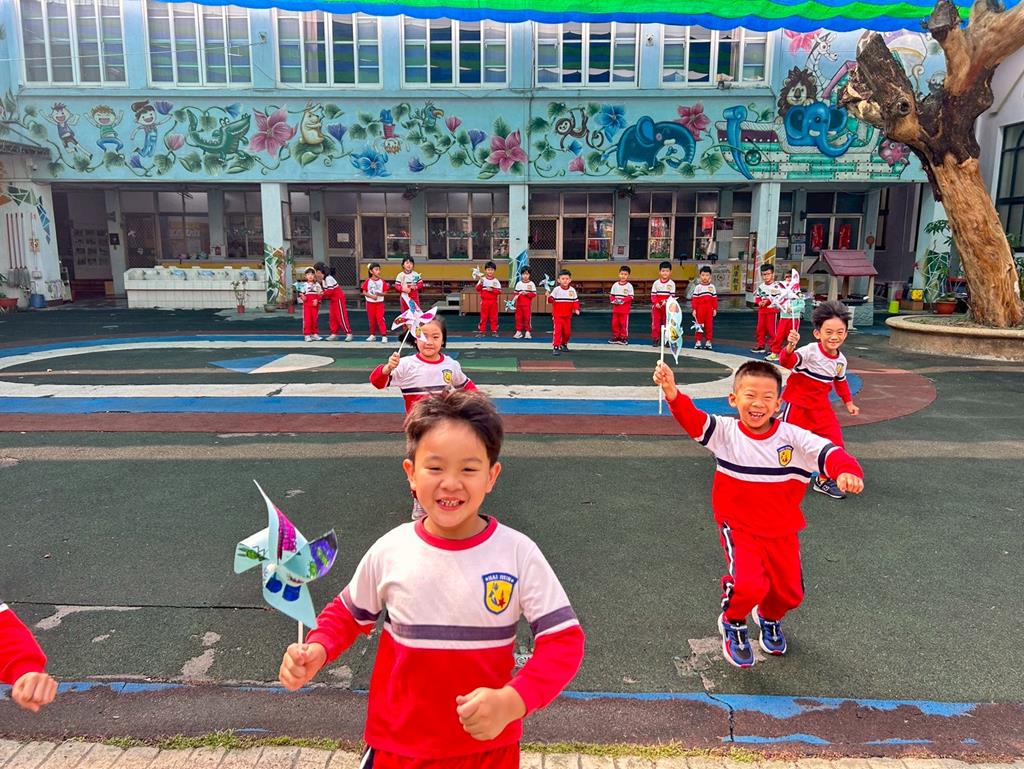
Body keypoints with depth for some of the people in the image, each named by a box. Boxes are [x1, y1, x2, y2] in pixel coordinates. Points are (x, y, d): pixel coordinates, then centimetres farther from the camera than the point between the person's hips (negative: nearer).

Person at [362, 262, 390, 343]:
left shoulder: (382, 281, -4)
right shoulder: (368, 281, -4)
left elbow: (385, 292, -1)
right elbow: (364, 292, -3)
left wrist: (379, 294, -21)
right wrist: (372, 296, -18)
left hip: (379, 303, -1)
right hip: (370, 303, 1)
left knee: (380, 319, -8)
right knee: (372, 320, 10)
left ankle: (384, 336, -6)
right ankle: (373, 335, 24)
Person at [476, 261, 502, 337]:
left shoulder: (496, 281, 3)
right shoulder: (482, 279, 2)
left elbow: (499, 291, -3)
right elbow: (478, 289, -5)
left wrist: (492, 290, -18)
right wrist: (481, 284, -21)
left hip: (493, 301, 1)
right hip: (484, 301, -1)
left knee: (494, 317, 4)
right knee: (483, 317, 2)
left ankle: (494, 331, 10)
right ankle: (481, 331, 5)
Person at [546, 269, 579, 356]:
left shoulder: (572, 290, 1)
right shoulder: (556, 289, -7)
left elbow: (575, 301, 5)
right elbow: (551, 300, -8)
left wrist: (576, 309, -10)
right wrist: (549, 297, -29)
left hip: (568, 315, 4)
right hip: (557, 315, -3)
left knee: (567, 331, 11)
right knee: (557, 330, -13)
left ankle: (564, 344, 36)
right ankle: (556, 347, -10)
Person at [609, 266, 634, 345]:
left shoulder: (629, 286, -5)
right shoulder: (615, 285, 6)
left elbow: (630, 297, -9)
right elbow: (611, 295, 10)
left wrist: (622, 301, -20)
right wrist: (613, 300, -10)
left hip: (625, 309, -4)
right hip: (616, 308, 4)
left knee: (624, 323, -1)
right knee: (615, 323, 8)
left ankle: (624, 337, 8)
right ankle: (616, 336, 19)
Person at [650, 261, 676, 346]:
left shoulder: (672, 283, -2)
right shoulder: (656, 283, 2)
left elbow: (672, 296, -4)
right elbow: (653, 295, 0)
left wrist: (666, 302, -21)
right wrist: (656, 303, -15)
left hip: (667, 307, -1)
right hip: (656, 307, 1)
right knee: (655, 323, 2)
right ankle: (655, 339, 11)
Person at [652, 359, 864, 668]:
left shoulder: (793, 436, -11)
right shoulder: (725, 432, -14)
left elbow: (827, 451, -21)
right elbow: (692, 419, -29)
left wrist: (847, 471, -45)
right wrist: (672, 392, -49)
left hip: (782, 531, 3)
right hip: (738, 527, -3)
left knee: (789, 593, 13)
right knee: (749, 585, -22)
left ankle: (769, 617, 52)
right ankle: (733, 623, 14)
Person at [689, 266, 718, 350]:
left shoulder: (712, 286, 8)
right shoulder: (697, 287, 1)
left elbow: (715, 299, 8)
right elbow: (694, 299, -2)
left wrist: (715, 309, 4)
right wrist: (694, 309, -8)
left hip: (709, 309, 2)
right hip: (699, 309, -2)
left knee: (709, 325, 3)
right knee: (699, 325, 2)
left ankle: (708, 341, 9)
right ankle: (697, 341, 7)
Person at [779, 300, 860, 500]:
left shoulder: (841, 360, 1)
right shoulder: (810, 351, -21)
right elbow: (787, 362, -40)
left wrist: (848, 402, 24)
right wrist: (790, 348, -60)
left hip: (821, 407, 6)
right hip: (797, 404, -6)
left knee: (834, 441, 0)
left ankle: (824, 480, 18)